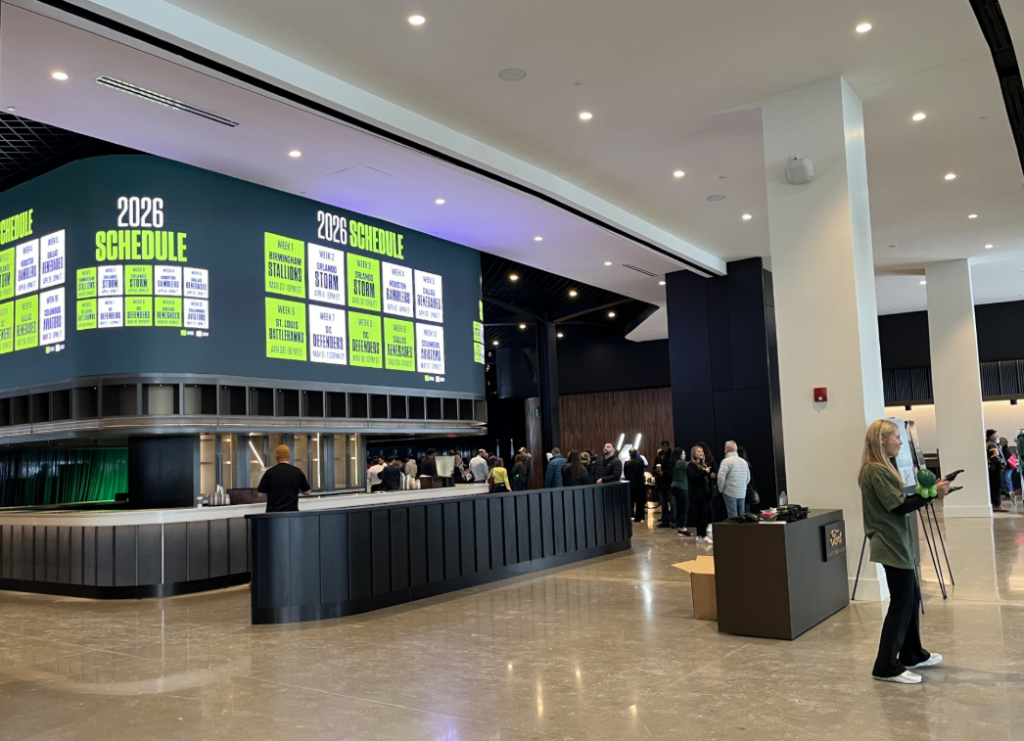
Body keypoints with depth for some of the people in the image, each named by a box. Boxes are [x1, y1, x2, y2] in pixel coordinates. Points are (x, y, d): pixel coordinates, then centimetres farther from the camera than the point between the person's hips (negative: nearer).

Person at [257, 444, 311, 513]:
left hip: (273, 512, -1)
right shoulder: (297, 472, -1)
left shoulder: (270, 472, -5)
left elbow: (260, 493, 1)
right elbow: (307, 491, 9)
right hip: (292, 511, 1)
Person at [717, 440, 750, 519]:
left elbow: (721, 477, -16)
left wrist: (721, 489, -2)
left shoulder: (726, 461, -9)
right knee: (741, 516, 11)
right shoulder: (744, 461, 12)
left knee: (733, 517, -4)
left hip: (730, 493, -6)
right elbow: (748, 478, 17)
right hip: (742, 493, 6)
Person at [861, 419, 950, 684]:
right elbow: (899, 506, -21)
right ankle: (887, 667, 2)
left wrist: (928, 491, 7)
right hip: (892, 546, -10)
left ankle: (912, 655, 30)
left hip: (897, 543, 10)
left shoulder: (881, 469, 14)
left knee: (911, 598, 18)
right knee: (901, 603, -5)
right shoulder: (875, 471, -18)